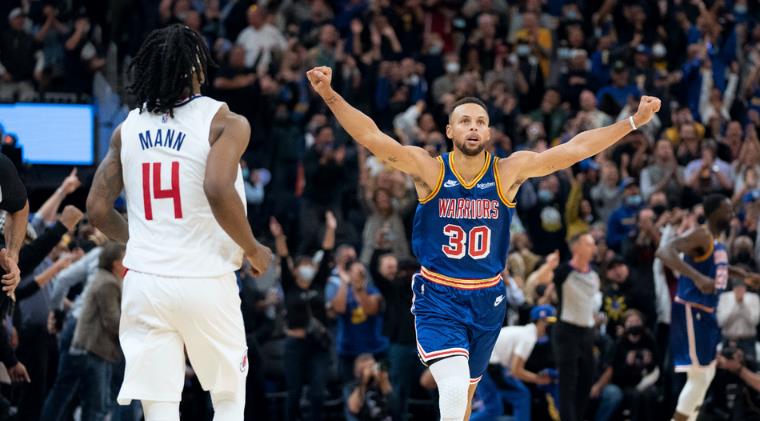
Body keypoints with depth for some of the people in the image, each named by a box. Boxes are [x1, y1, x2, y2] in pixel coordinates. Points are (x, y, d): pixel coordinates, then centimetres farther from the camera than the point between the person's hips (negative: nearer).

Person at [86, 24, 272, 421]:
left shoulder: (128, 128, 8)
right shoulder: (224, 122, -6)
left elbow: (98, 209, 7)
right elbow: (218, 191, -22)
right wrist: (253, 251, -6)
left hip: (144, 280, 3)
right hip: (205, 281, -3)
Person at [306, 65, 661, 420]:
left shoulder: (508, 172, -5)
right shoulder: (429, 170, -11)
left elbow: (575, 148, -7)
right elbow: (372, 137, -21)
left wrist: (635, 121, -12)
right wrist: (330, 96, -34)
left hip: (487, 298, 3)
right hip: (438, 298, -3)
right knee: (454, 392, -24)